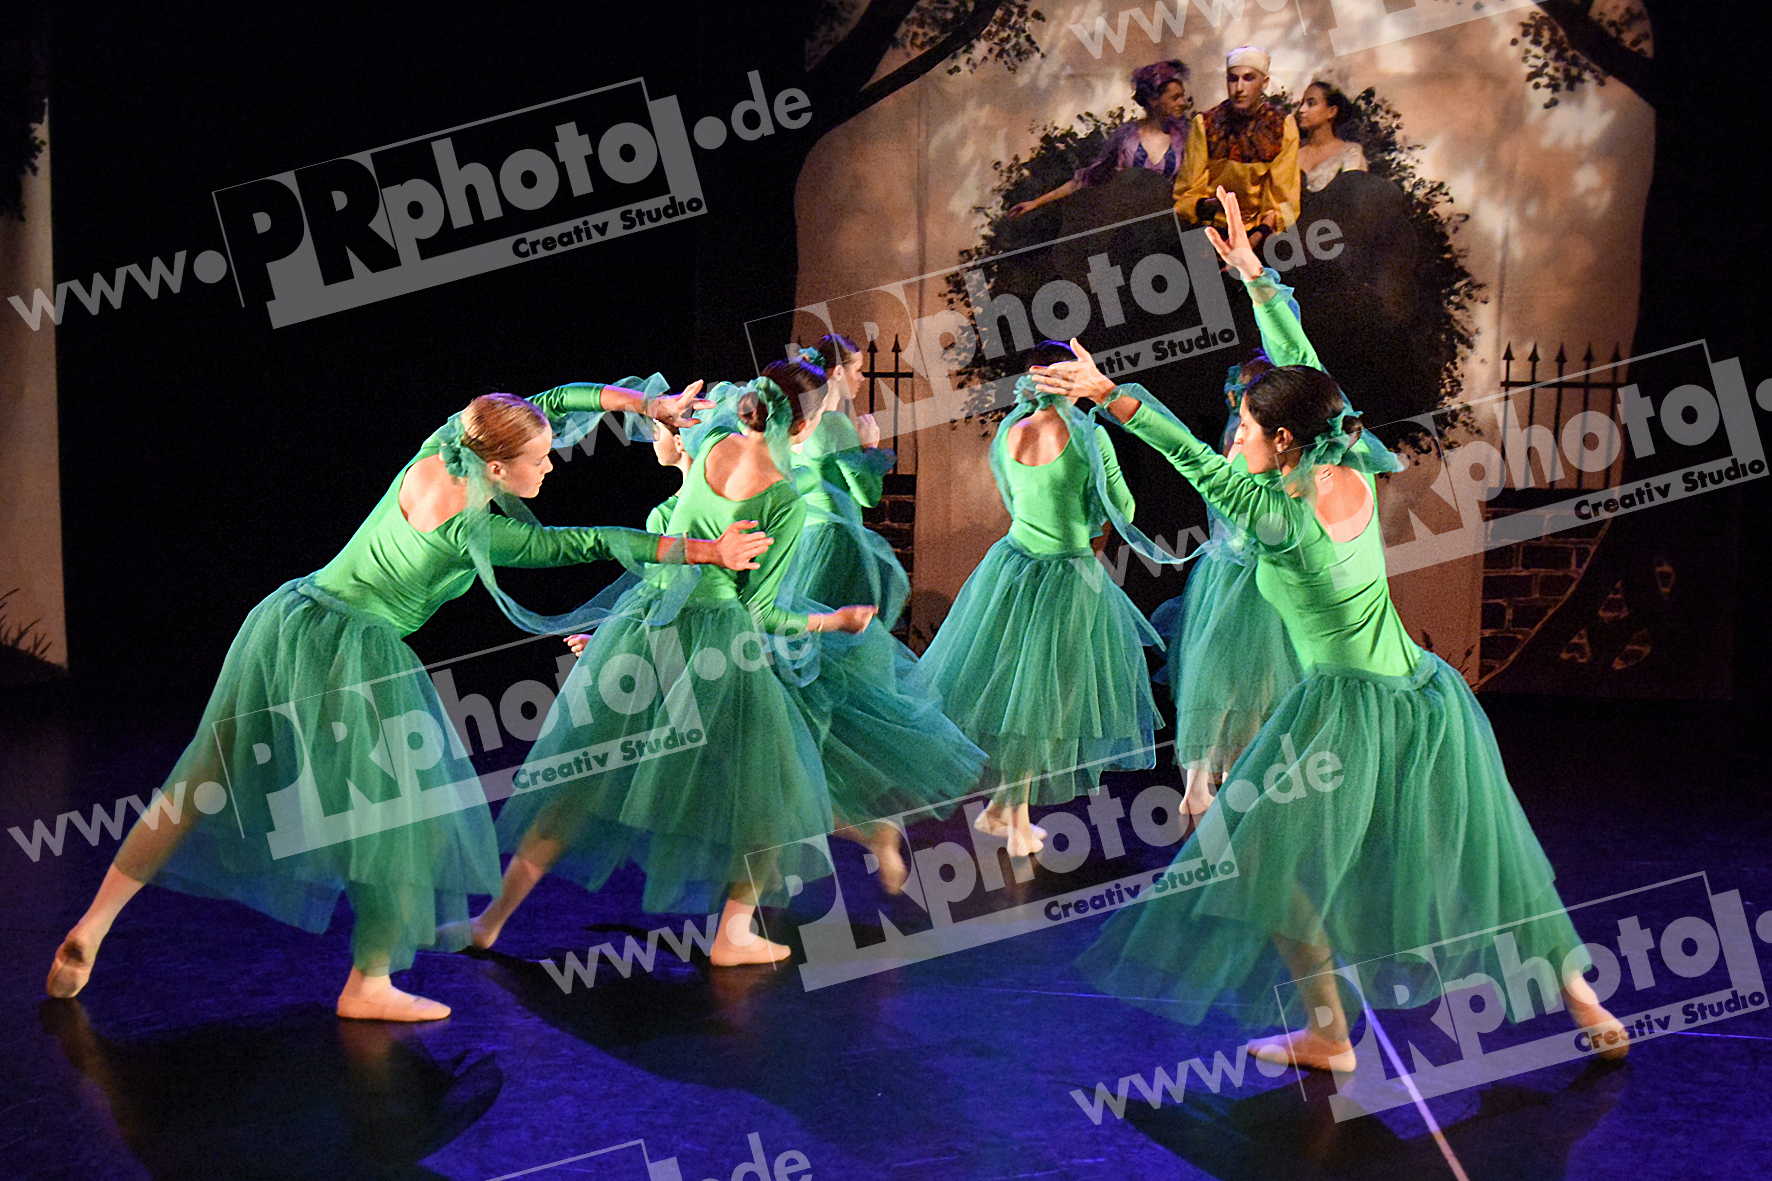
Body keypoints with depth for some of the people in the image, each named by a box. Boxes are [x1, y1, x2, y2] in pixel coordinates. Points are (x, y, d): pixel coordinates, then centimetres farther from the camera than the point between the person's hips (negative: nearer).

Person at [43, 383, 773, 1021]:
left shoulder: (440, 449, 2)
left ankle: (93, 924, 20)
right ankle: (368, 985, 13)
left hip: (290, 618, 8)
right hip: (357, 658, -8)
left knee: (209, 781, 16)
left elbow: (554, 399, 10)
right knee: (411, 814, 7)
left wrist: (648, 403, 9)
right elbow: (584, 545, -13)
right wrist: (708, 551, -9)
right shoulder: (477, 527, -16)